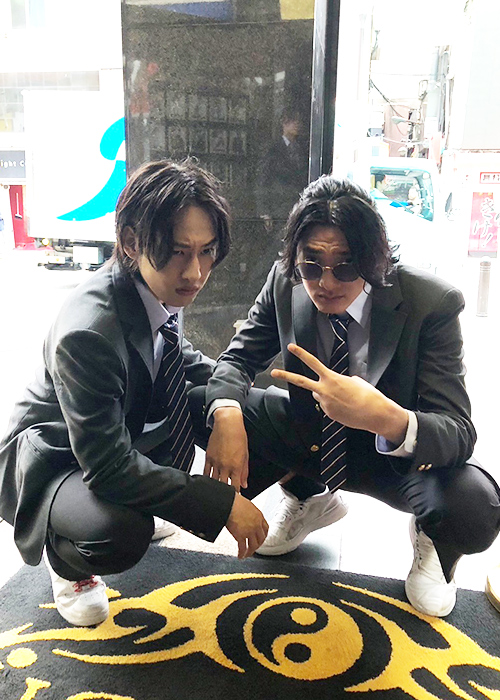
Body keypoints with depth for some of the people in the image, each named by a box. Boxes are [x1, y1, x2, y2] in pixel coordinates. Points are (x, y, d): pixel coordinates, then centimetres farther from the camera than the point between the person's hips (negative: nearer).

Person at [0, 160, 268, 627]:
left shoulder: (157, 288, -13)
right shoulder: (85, 332, -37)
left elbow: (175, 354, 10)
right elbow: (108, 465, -33)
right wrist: (222, 504, -31)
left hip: (128, 426, 8)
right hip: (52, 459, -7)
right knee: (118, 535, -33)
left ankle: (143, 503, 13)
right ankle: (66, 562, 6)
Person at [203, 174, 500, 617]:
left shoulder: (432, 303, -27)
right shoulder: (284, 283, -16)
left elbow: (459, 433, -29)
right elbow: (238, 358, -7)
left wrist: (389, 418, -54)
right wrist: (227, 415, -32)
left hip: (400, 449, -3)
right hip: (310, 432, 4)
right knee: (212, 410, -17)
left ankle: (431, 538, 10)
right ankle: (310, 498, 12)